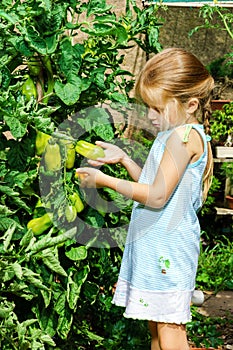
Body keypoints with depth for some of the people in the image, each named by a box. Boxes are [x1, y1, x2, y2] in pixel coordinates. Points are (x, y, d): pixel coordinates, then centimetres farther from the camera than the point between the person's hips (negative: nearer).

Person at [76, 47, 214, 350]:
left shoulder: (185, 135, -19)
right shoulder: (174, 133, 13)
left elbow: (157, 195, -22)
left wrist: (105, 181, -15)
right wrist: (124, 158, 12)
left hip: (168, 247, -10)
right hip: (154, 244, 10)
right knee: (155, 323, 15)